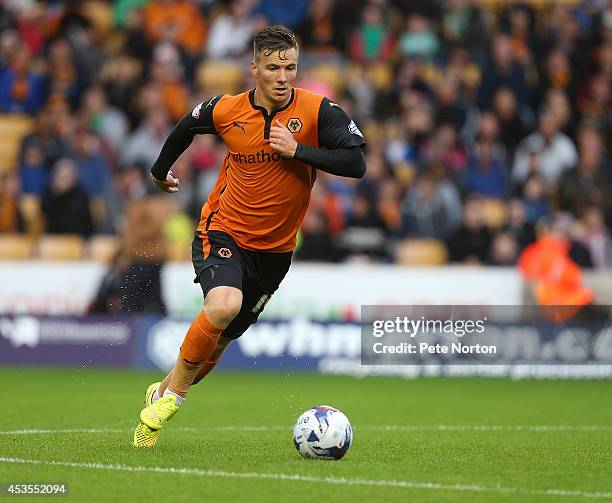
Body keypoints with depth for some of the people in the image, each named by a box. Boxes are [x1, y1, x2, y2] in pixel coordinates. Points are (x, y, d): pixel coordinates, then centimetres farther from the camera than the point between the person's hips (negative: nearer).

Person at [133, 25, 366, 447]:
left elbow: (356, 164, -19)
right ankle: (172, 394, -12)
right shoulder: (226, 111, -7)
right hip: (223, 232, -2)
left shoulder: (318, 111, -12)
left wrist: (298, 150, -26)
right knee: (223, 304, -31)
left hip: (275, 247, 2)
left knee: (220, 339, 11)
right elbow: (186, 127, 14)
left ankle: (163, 393, 36)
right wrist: (161, 171, 29)